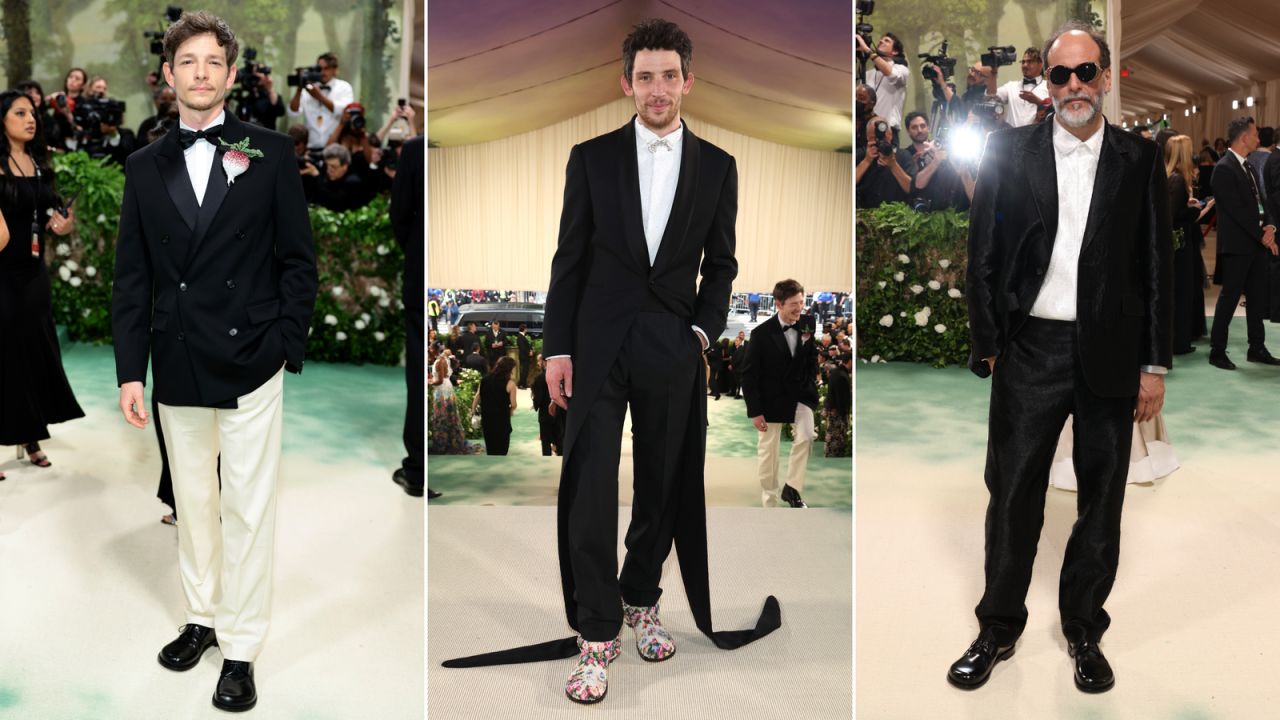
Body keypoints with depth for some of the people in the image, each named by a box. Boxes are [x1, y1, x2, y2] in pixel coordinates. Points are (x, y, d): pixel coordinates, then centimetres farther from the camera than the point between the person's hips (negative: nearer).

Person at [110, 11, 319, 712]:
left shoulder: (271, 153, -1)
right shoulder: (145, 166, 8)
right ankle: (202, 617, 33)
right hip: (177, 367, 4)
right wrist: (131, 371, 2)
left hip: (250, 364, -3)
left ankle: (241, 649, 13)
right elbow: (131, 277, 7)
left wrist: (286, 347, -7)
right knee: (192, 502, 16)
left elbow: (298, 260, -1)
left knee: (246, 510, 1)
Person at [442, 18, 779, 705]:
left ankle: (640, 601, 30)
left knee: (664, 487, 10)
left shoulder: (717, 166, 7)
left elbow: (720, 263, 12)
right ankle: (596, 635, 4)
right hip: (599, 345, -1)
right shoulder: (592, 157, 4)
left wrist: (703, 328, -2)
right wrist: (557, 348, -2)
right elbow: (569, 258, 3)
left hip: (673, 349, 2)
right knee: (590, 489, -4)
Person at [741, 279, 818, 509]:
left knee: (806, 436, -19)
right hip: (772, 399, -2)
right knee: (768, 450, 7)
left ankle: (792, 487, -1)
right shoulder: (762, 333, -13)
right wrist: (755, 410, -13)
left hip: (800, 395, 2)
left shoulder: (807, 328, -3)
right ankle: (769, 501, 22)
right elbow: (749, 375, -11)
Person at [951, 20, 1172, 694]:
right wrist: (987, 348, -2)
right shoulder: (1008, 151, 2)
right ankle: (997, 630, 22)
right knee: (1012, 494, 6)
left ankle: (1084, 631, 27)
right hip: (1029, 351, -1)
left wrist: (1155, 365, 1)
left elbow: (1158, 266, 4)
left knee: (1100, 500, 10)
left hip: (1110, 354, 1)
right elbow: (983, 257, 2)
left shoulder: (1140, 159, 4)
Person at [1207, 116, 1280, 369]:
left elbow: (1259, 200, 14)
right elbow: (1237, 210, -18)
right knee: (1229, 297, -3)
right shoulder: (1224, 168, -14)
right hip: (1237, 245, -8)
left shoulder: (1248, 166, 14)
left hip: (1257, 243, 8)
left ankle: (1257, 348, 20)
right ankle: (1217, 351, 5)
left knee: (1257, 297, 11)